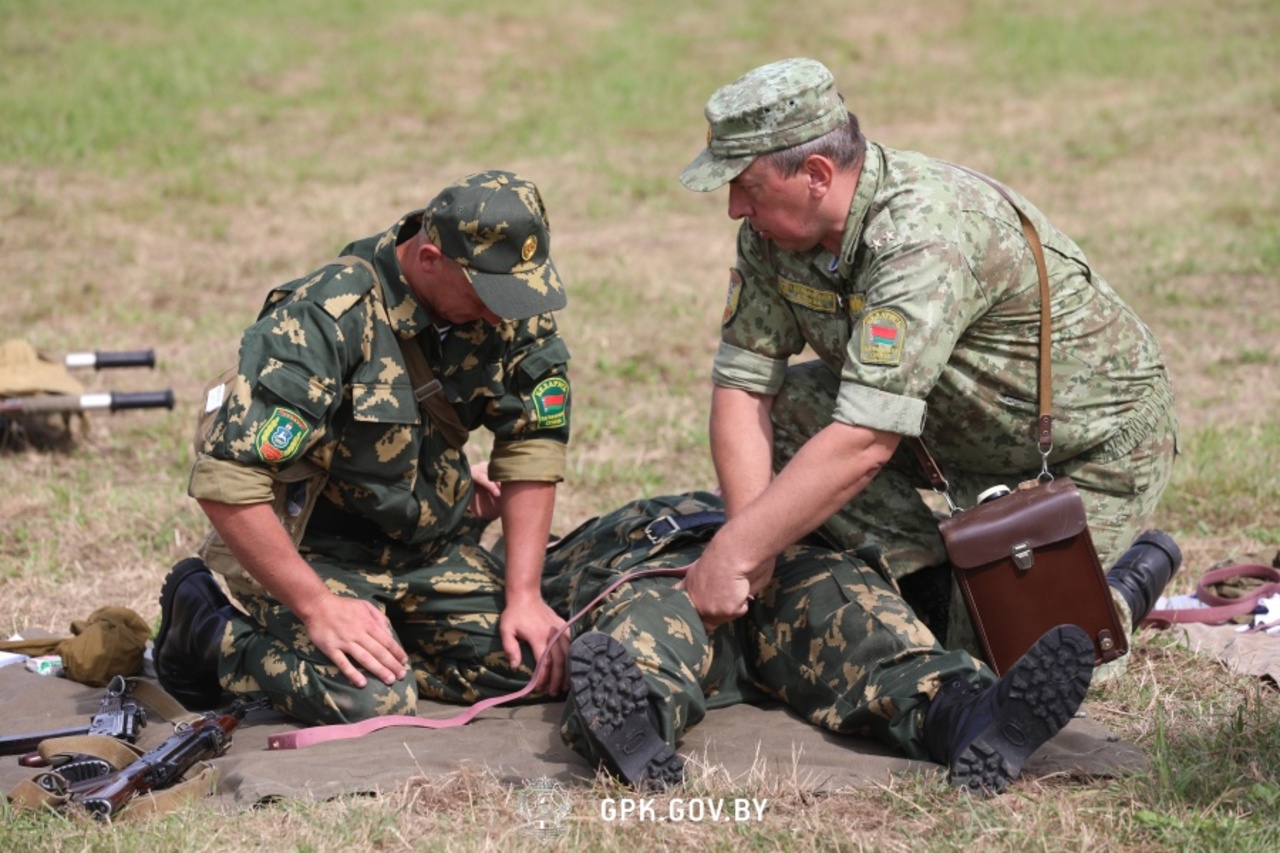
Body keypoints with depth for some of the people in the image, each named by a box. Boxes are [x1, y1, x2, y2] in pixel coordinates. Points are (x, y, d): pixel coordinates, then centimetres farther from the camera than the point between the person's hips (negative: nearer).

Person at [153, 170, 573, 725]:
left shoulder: (511, 310, -9)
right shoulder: (327, 319, -28)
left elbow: (532, 445, -1)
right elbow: (226, 481, -30)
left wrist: (524, 593, -10)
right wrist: (318, 607, -30)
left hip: (430, 548, 6)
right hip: (310, 548, -6)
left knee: (529, 667, -12)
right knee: (371, 702, -27)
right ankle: (210, 632, 1)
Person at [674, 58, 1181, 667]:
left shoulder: (923, 242, -36)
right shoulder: (776, 230, -11)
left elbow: (863, 444, -41)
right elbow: (742, 384, -11)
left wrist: (732, 556, -40)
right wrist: (751, 547, -24)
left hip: (1091, 448, -8)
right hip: (960, 424, 8)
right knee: (783, 409, -10)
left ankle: (1129, 584, 11)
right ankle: (936, 585, -3)